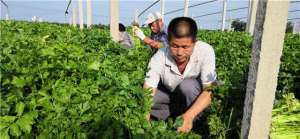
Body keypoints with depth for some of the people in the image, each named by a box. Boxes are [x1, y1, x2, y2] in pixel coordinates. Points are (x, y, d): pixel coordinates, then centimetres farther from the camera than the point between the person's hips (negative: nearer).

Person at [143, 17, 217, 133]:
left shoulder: (206, 51, -29)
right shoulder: (159, 57, -27)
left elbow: (209, 91, -29)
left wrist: (189, 116, -46)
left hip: (194, 98, -1)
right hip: (169, 96, 1)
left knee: (188, 85, -35)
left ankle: (190, 125, -12)